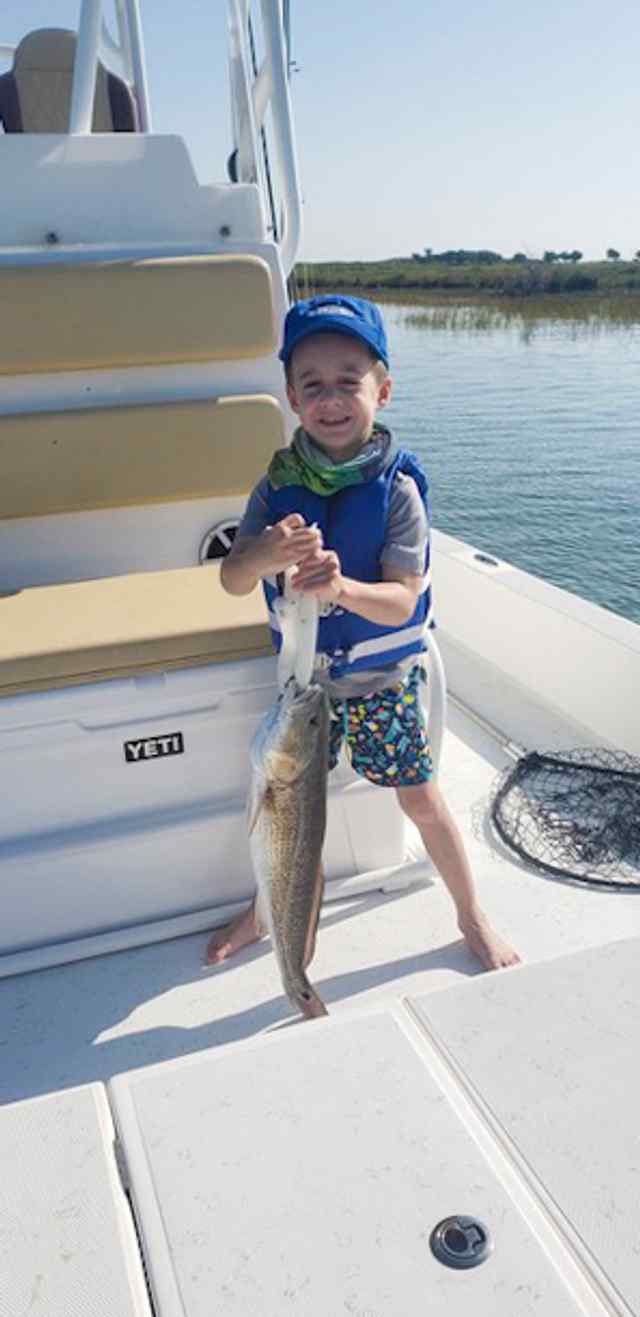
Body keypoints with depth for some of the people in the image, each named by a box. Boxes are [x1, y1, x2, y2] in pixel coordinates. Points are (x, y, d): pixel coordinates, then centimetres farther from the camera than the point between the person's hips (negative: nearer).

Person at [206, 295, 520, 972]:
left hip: (383, 678, -2)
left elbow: (401, 601, -24)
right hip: (304, 674, 3)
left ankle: (473, 916, 32)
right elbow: (231, 580, -15)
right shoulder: (280, 483, -9)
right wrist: (264, 557, -38)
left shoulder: (398, 487, -18)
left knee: (422, 800, 7)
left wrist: (341, 588, -44)